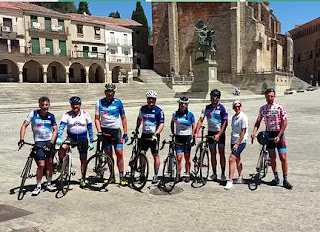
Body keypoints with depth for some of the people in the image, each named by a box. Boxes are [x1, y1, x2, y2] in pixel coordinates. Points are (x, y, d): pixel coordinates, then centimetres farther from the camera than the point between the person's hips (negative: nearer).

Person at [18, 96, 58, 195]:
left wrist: (51, 143, -11)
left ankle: (49, 184, 22)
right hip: (39, 141, -2)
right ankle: (38, 186, 7)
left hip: (50, 141, 2)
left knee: (50, 163, 5)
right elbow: (24, 126, -4)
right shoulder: (33, 113, -5)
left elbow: (55, 130, 0)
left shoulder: (51, 116, 0)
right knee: (41, 165, -9)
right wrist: (21, 139, -13)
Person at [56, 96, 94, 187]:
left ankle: (82, 178, 22)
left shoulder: (85, 114, -2)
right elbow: (61, 127, -15)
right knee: (63, 148, -31)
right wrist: (59, 138, -31)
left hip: (83, 139, 1)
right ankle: (61, 165, -5)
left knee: (83, 159, 4)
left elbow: (90, 128, 3)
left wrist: (91, 142, 1)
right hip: (71, 137, -1)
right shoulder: (67, 115, -5)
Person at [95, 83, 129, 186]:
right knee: (108, 155, 5)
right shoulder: (100, 102, 4)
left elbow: (123, 118, 6)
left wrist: (125, 133, 1)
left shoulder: (118, 102, 2)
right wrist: (99, 131, -9)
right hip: (105, 130, 1)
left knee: (119, 153, -9)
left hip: (116, 130, -1)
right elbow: (97, 118, 5)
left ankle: (122, 177, -1)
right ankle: (112, 177, 16)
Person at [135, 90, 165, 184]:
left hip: (153, 136, -4)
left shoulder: (158, 110, -6)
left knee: (156, 155, 3)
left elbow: (162, 124, -12)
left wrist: (156, 134, -24)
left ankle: (156, 175, 12)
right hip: (144, 135, 4)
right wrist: (136, 129, 22)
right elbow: (139, 118, 27)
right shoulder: (143, 108, 9)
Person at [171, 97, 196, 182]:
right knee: (179, 158, -6)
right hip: (178, 137, 1)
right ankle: (178, 174, 6)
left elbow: (193, 126, 5)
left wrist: (192, 135, -4)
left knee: (187, 158, 7)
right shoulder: (175, 114, 3)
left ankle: (188, 174, 21)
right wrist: (172, 133, 13)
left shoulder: (190, 114, -2)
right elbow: (172, 123, 20)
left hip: (187, 137, -1)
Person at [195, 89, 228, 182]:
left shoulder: (222, 108, -9)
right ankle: (214, 173, 15)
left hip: (220, 133, -3)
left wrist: (219, 134, -22)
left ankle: (223, 173, 8)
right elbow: (200, 120, -3)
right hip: (211, 132, 3)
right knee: (213, 153, 7)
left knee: (221, 153, -1)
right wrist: (196, 132, -15)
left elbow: (225, 123, -13)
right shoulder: (206, 108, 1)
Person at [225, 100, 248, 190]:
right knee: (237, 160, 18)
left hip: (240, 142, -8)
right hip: (234, 141, 8)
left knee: (231, 159, -16)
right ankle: (240, 178, 31)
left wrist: (237, 144, -19)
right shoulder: (234, 117, 12)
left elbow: (243, 132, -17)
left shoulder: (243, 117, -13)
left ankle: (230, 181, -13)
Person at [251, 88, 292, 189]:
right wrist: (254, 132, -6)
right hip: (268, 134, 3)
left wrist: (279, 136, -14)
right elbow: (258, 122, 11)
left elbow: (285, 123, -8)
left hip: (279, 134, -3)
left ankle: (285, 180, 5)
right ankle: (276, 178, 19)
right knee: (272, 157, 7)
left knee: (283, 157, -5)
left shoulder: (279, 107, -6)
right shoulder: (263, 108, 5)